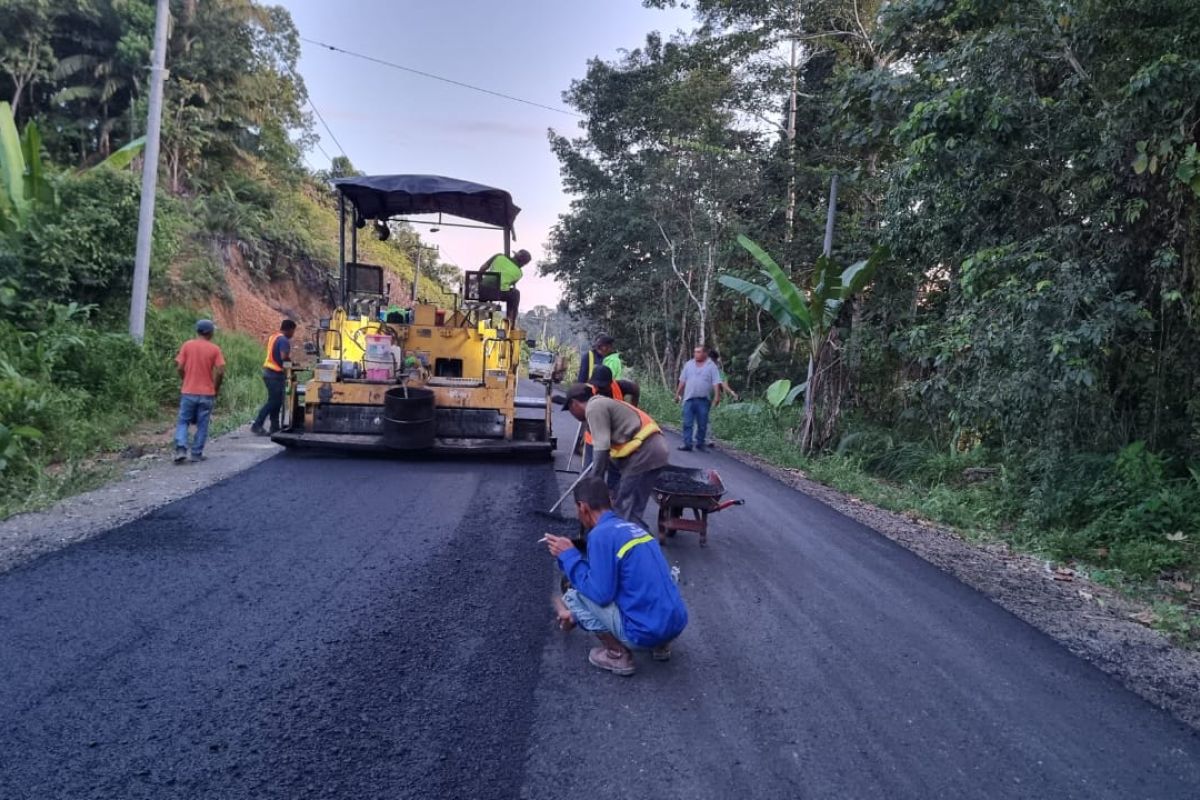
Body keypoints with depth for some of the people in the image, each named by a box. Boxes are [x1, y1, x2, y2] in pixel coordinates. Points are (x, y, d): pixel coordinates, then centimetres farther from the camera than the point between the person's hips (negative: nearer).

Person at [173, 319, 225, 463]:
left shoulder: (187, 345, -1)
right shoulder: (215, 349, -5)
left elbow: (179, 367, -3)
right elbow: (220, 371, -11)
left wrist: (186, 380, 15)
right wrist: (216, 388, 5)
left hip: (188, 392, 1)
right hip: (207, 393, -1)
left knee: (183, 422, 10)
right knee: (202, 425, 8)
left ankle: (180, 450, -6)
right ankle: (197, 454, 10)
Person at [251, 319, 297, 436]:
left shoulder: (273, 337, 15)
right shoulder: (284, 340, -15)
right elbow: (284, 357, -28)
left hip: (269, 372, 10)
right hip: (276, 374, -10)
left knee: (276, 401, 13)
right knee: (273, 401, -5)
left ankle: (274, 427, 15)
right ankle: (257, 425, -5)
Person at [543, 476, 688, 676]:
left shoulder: (601, 535, -13)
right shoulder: (632, 528, 14)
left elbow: (601, 593, -15)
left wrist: (568, 556, -5)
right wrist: (576, 614, 33)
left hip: (646, 633, -8)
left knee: (573, 595, 3)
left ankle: (619, 654, 3)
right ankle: (660, 645, 20)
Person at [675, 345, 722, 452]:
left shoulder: (711, 366, 1)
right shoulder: (688, 364, 10)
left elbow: (716, 383, -5)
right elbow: (682, 381, 14)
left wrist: (717, 396, -16)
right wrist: (677, 394, 13)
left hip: (703, 400, -2)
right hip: (689, 399, 2)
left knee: (702, 425, 4)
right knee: (687, 423, -4)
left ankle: (700, 444, 15)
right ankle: (687, 444, -2)